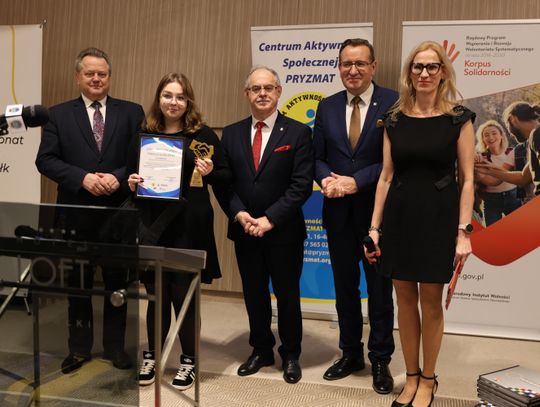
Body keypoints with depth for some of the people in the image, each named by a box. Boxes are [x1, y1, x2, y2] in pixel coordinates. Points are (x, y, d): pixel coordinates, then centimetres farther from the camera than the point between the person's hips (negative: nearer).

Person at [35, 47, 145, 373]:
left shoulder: (132, 112, 4)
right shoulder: (59, 114, 5)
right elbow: (45, 160, -2)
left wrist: (118, 176, -17)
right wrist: (83, 178, -16)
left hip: (119, 212, 0)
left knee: (117, 283, 10)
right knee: (77, 284, 12)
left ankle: (115, 347, 25)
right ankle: (80, 348, 27)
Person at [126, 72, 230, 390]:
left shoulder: (203, 135, 0)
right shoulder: (143, 136, 9)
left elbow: (227, 176, 3)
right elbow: (132, 177, 17)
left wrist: (210, 172, -17)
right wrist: (131, 183, -5)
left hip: (189, 228, -3)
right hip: (152, 226, 3)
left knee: (184, 295, 5)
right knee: (156, 294, 11)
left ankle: (188, 362, 22)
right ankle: (152, 357, 29)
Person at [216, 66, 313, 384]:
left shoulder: (298, 132, -4)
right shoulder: (231, 133, 7)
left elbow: (302, 185, -11)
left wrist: (269, 218, -17)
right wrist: (239, 214, -11)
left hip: (284, 231, -3)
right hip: (244, 230, 3)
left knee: (287, 295, 10)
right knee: (254, 295, 14)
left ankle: (291, 355, 27)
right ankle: (261, 351, 32)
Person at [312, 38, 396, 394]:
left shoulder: (393, 103, -6)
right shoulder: (327, 107, 8)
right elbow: (317, 156, 7)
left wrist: (356, 181, -20)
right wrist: (327, 178, -14)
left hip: (378, 212, -4)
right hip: (339, 213, 4)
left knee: (380, 291, 8)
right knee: (345, 288, 15)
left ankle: (381, 361, 24)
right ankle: (350, 354, 32)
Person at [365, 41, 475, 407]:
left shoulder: (459, 118, -3)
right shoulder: (395, 119, 5)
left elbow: (467, 180, -4)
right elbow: (386, 177, 7)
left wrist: (463, 231, -11)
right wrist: (374, 226, 3)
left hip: (438, 218, -3)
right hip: (399, 217, 3)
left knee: (431, 302, 6)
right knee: (405, 300, 10)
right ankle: (411, 377, 26)